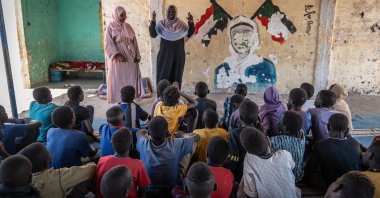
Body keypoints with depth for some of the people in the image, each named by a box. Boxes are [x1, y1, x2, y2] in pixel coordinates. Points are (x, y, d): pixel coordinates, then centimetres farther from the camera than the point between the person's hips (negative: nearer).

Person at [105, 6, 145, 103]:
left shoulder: (128, 26, 12)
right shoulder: (111, 27, -2)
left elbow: (134, 41, 11)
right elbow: (109, 44, -9)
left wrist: (137, 55, 3)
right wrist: (117, 55, -21)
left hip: (130, 58, 5)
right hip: (118, 58, -5)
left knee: (131, 79, 4)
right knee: (118, 80, -1)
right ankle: (118, 101, 6)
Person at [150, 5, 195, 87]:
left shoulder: (181, 24, 1)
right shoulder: (161, 24, -3)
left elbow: (190, 34, -6)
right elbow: (153, 35, -12)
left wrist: (191, 23, -20)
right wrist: (153, 22, -24)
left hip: (178, 55, 1)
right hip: (164, 55, -1)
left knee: (176, 76, 7)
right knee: (163, 76, 0)